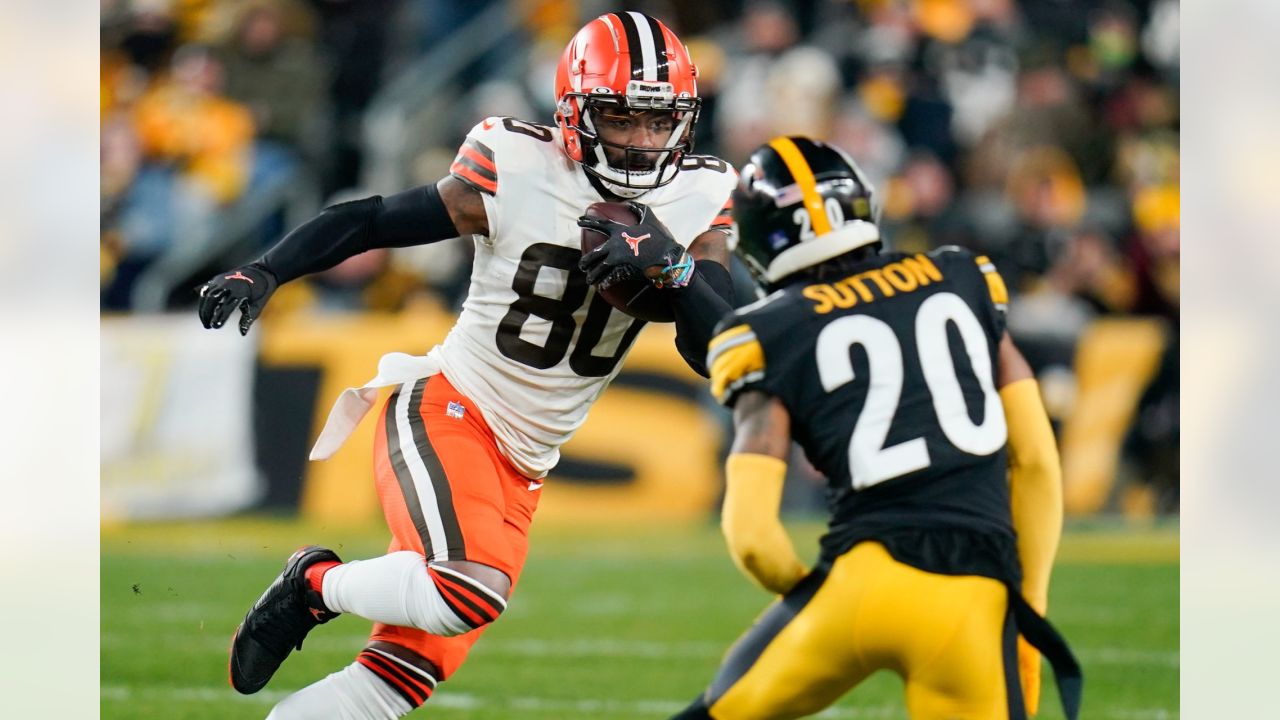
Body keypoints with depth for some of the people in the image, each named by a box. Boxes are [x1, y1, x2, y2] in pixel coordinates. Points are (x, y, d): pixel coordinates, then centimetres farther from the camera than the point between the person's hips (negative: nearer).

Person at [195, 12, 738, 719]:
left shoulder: (696, 203, -2)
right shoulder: (516, 171, -13)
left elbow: (717, 353, -8)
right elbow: (369, 222, -4)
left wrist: (674, 267, -26)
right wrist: (262, 274, -15)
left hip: (523, 468, 5)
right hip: (444, 411, -5)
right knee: (470, 589, -31)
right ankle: (315, 584, -3)